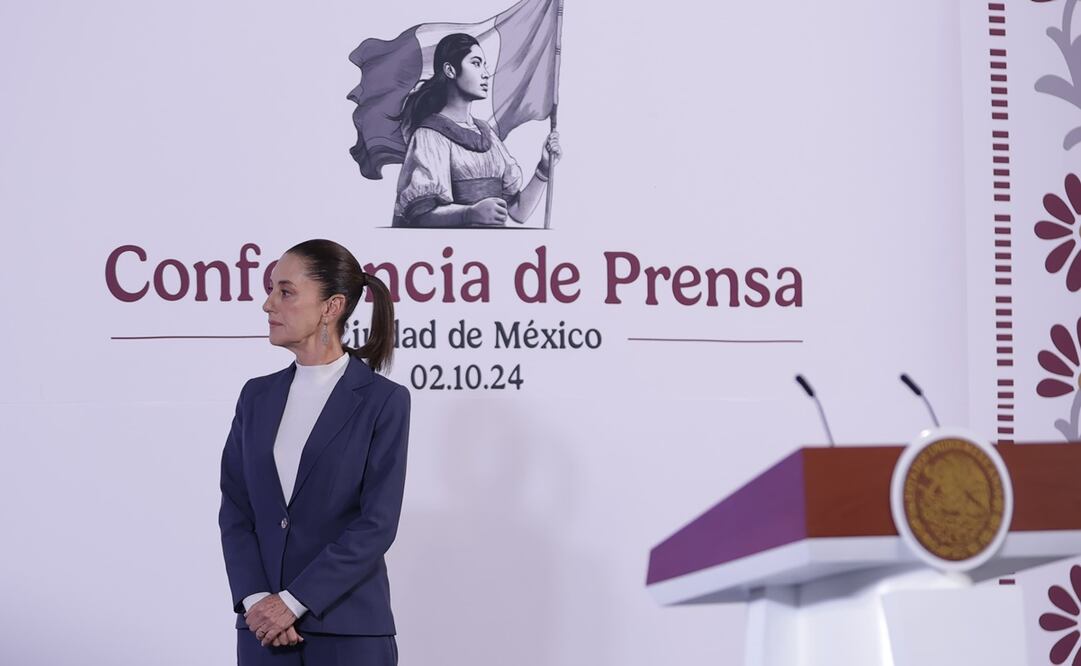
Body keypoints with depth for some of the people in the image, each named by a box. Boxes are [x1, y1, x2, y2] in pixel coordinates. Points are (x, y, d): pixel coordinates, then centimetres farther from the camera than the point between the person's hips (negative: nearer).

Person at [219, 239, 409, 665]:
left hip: (348, 630, -4)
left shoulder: (383, 401, -5)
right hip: (264, 627, 4)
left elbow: (377, 523, -11)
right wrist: (255, 598, -9)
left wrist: (293, 601, -14)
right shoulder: (257, 396, 10)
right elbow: (235, 510, 6)